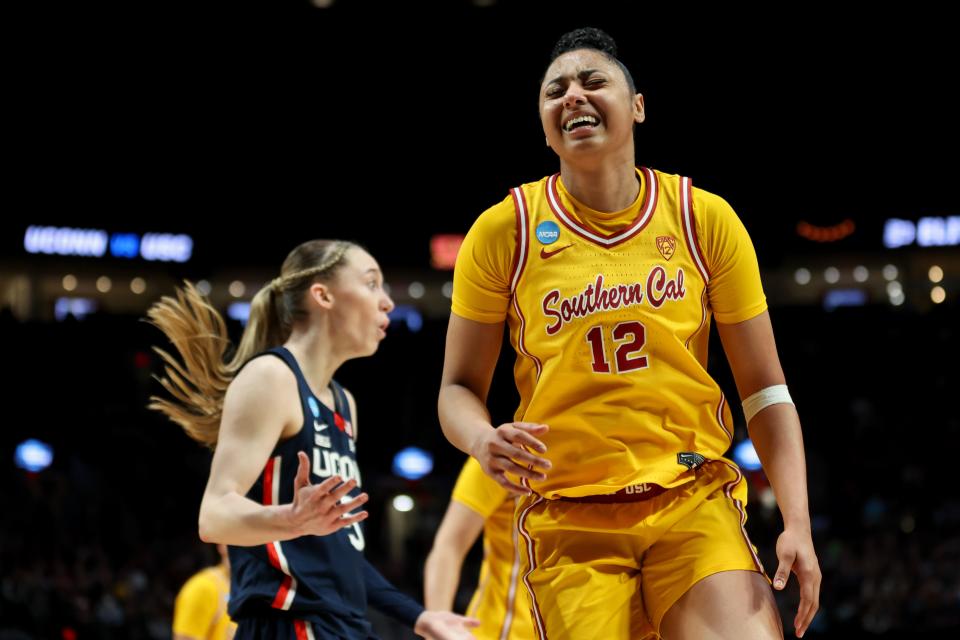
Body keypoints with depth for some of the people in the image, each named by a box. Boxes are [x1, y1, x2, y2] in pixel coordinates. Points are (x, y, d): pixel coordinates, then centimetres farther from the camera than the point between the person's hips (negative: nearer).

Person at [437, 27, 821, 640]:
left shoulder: (705, 220, 3)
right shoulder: (503, 232, 2)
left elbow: (764, 388, 6)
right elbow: (459, 389, 8)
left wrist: (797, 522, -4)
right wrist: (483, 440, -16)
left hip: (696, 501, 0)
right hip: (568, 519, 0)